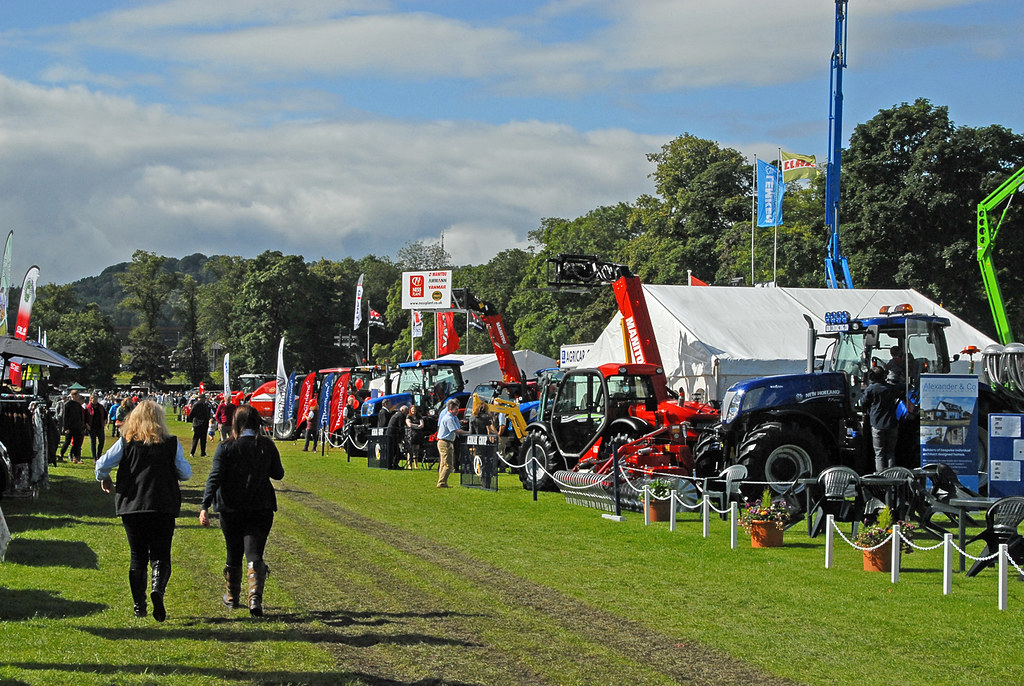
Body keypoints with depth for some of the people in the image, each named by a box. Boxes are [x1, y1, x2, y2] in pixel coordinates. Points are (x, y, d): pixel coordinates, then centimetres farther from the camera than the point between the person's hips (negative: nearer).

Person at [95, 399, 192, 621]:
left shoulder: (126, 442, 1)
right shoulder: (171, 443, 0)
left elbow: (102, 464, -4)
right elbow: (186, 473, 3)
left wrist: (104, 480, 17)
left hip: (131, 507, 1)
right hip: (163, 508, -1)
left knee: (138, 557, 12)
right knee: (160, 555, 4)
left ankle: (139, 605, 8)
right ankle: (158, 589, -24)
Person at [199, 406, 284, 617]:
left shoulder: (226, 448, -7)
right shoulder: (267, 446, -2)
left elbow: (214, 478, -14)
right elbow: (278, 474, 8)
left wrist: (204, 507, -17)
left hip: (231, 510, 0)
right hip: (260, 510, 0)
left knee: (233, 554, 16)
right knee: (254, 554, -2)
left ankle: (232, 597, 33)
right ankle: (255, 597, -22)